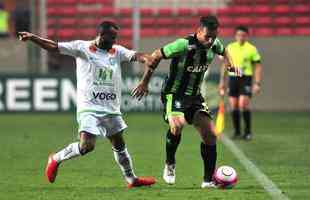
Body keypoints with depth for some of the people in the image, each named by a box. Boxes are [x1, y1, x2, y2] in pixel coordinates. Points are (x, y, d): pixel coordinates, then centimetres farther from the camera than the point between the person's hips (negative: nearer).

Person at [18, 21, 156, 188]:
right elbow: (54, 47, -8)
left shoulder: (117, 51, 8)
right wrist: (32, 38, -20)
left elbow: (134, 55, -7)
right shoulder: (82, 47, -4)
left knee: (119, 145, 14)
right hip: (89, 107, -5)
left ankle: (131, 179, 26)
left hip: (111, 108, 5)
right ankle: (56, 159, 6)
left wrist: (147, 59, -29)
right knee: (86, 146, -17)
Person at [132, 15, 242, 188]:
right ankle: (170, 164, -8)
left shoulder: (214, 44, -4)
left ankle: (209, 180, 9)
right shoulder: (184, 45, -24)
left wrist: (229, 63, 2)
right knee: (177, 125, -33)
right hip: (174, 94, -6)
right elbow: (156, 56, -14)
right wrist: (144, 82, -9)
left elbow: (223, 50, 23)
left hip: (194, 96, 6)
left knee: (210, 135, -2)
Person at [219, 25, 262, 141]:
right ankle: (237, 132, 11)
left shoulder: (251, 49, -1)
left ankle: (248, 131, -4)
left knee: (243, 104, -15)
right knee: (233, 105, 1)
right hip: (232, 78, 4)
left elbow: (258, 67, 0)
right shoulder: (230, 48, 9)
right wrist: (222, 81, 14)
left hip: (245, 79, -4)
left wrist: (257, 83, -8)